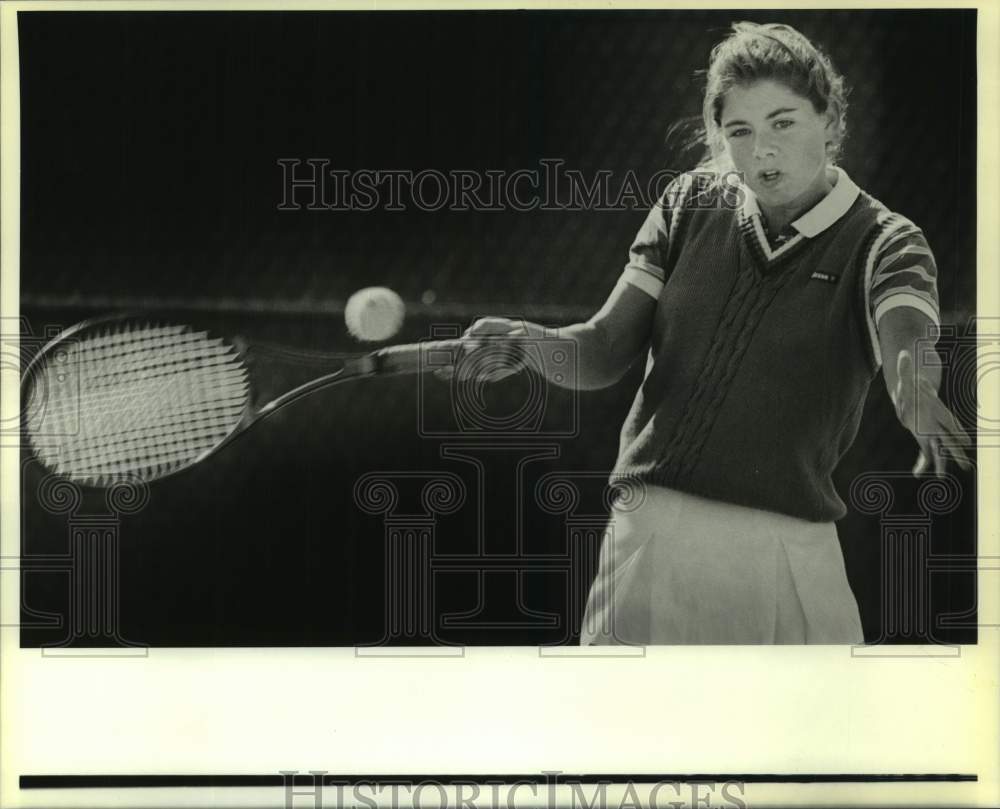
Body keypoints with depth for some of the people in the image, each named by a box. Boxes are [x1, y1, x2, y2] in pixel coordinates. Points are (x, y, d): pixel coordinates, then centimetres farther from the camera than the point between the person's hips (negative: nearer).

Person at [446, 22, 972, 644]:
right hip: (642, 530, 3)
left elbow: (906, 339, -23)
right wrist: (532, 343, -16)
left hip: (788, 548, -2)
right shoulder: (690, 206, 9)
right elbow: (606, 352, 6)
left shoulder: (883, 242, -1)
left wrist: (923, 407, -47)